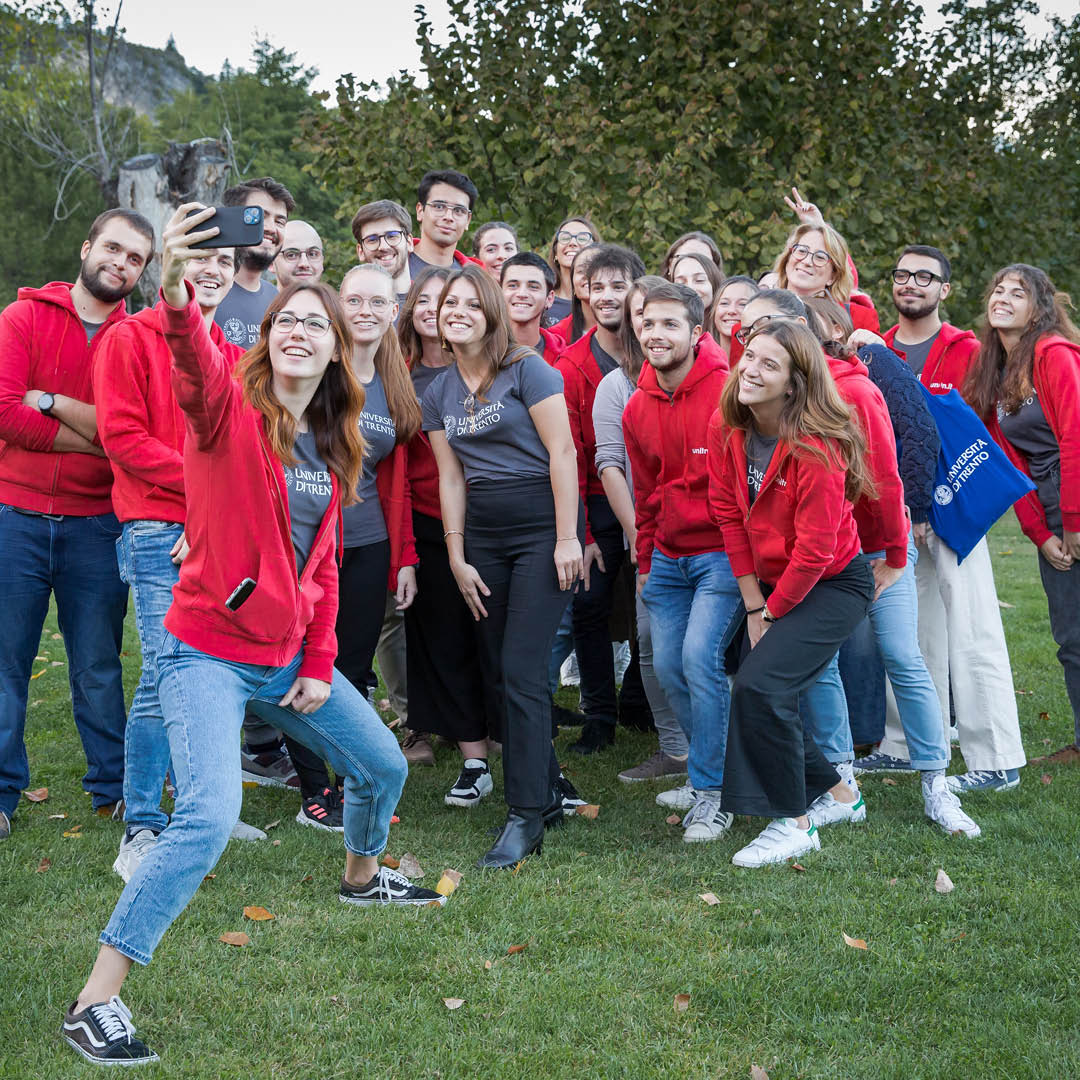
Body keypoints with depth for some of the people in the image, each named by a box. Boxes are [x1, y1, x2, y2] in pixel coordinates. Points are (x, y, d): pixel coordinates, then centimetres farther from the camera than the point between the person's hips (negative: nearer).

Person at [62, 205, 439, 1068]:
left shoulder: (333, 446, 7)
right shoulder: (231, 410, -12)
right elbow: (197, 370, -37)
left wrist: (320, 665, 6)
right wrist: (176, 296, -57)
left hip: (289, 657, 7)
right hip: (211, 652, -7)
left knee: (383, 766, 20)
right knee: (210, 816, -24)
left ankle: (363, 875, 53)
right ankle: (96, 1001, -14)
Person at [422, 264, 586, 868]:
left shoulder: (526, 369, -7)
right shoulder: (439, 394, 11)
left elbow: (562, 450, -10)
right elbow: (451, 478, 11)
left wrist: (567, 538, -15)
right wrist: (457, 558, 6)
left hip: (542, 525, -6)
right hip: (483, 534, 6)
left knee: (521, 671, -11)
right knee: (500, 670, 7)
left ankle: (528, 816, -6)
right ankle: (548, 791, 21)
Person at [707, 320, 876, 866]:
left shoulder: (816, 448, -27)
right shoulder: (727, 428, -8)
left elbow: (814, 549, -22)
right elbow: (729, 514, -1)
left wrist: (773, 612, -11)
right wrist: (753, 605, -2)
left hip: (833, 584, -7)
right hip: (771, 584, 7)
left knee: (759, 687, -20)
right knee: (764, 698, 9)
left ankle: (794, 824, -6)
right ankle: (834, 792, 33)